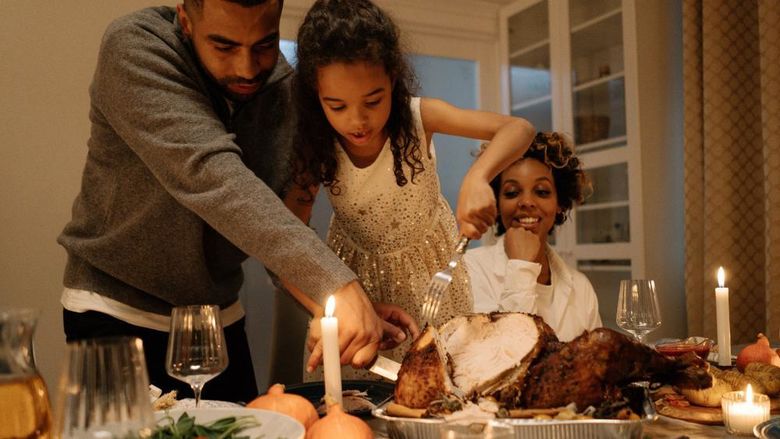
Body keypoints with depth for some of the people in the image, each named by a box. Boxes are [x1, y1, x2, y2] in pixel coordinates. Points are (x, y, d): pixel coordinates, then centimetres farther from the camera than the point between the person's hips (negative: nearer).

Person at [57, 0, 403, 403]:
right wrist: (337, 283, -42)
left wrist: (329, 310, -23)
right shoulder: (133, 46, -21)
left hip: (221, 317, 4)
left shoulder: (284, 87, -7)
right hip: (118, 313, -4)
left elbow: (278, 216, -7)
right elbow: (210, 174, -35)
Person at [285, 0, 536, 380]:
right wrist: (323, 312, -38)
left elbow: (519, 129, -29)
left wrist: (477, 177, -50)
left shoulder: (418, 117, -24)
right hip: (357, 274, 0)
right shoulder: (315, 149, -22)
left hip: (429, 264, 0)